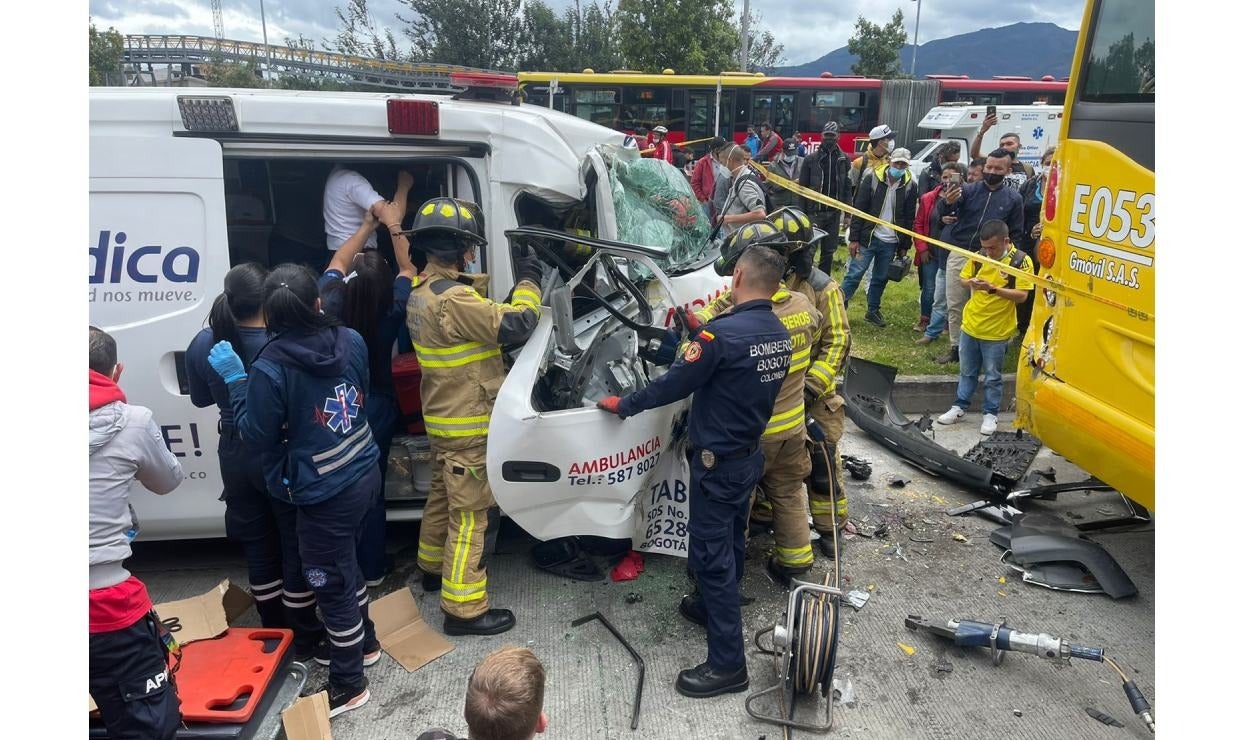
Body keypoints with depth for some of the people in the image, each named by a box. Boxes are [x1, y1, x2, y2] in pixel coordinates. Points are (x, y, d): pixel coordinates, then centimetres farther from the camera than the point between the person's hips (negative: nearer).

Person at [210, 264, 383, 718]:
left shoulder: (269, 368, -21)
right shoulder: (350, 340, -5)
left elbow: (256, 436, -10)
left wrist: (234, 380, -3)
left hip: (324, 494, -7)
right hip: (364, 474, 7)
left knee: (331, 585, 9)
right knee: (346, 568, 27)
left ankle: (348, 685, 26)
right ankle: (365, 643, 47)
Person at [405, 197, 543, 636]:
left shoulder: (422, 292, 5)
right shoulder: (453, 300, -27)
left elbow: (481, 305, 13)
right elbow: (516, 324, -29)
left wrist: (509, 277, 2)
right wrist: (529, 278, -14)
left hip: (445, 418, 10)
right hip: (468, 426, -10)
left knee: (445, 495, 27)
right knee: (474, 514, 0)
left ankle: (434, 567, 46)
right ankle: (463, 609, 9)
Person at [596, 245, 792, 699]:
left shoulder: (723, 332, -25)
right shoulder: (780, 335, 1)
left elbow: (675, 384, -18)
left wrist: (623, 406, -4)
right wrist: (699, 337, 12)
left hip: (718, 463, -9)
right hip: (751, 455, 9)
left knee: (710, 555, 0)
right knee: (731, 543, 25)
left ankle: (728, 664, 9)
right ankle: (717, 609, 46)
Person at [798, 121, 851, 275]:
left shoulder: (844, 159, 6)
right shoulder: (811, 159, -1)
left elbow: (847, 187, 6)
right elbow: (802, 188, -2)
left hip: (834, 212, 3)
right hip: (814, 212, -3)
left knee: (829, 251, 9)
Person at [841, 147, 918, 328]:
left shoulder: (909, 186, 1)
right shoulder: (872, 179, -6)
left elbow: (909, 218, 5)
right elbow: (859, 210, -6)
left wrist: (905, 246, 3)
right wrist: (854, 238, -10)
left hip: (891, 242, 3)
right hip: (868, 238, -3)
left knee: (881, 278, 12)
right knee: (854, 275, -4)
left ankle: (873, 311, 26)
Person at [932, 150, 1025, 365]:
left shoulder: (1014, 199, 3)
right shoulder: (968, 190, 1)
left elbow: (1015, 234, 7)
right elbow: (943, 213, -14)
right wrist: (947, 202, -37)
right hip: (959, 254, 1)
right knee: (954, 305, 5)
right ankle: (955, 348, 16)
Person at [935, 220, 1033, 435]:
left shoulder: (1021, 261, -13)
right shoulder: (979, 256, 0)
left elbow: (1022, 296, -16)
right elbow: (963, 278, 12)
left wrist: (993, 289, -28)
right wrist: (970, 283, -12)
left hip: (997, 330, -4)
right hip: (971, 325, 4)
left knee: (992, 376, 8)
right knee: (967, 371, 17)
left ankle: (990, 414, 21)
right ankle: (959, 407, 29)